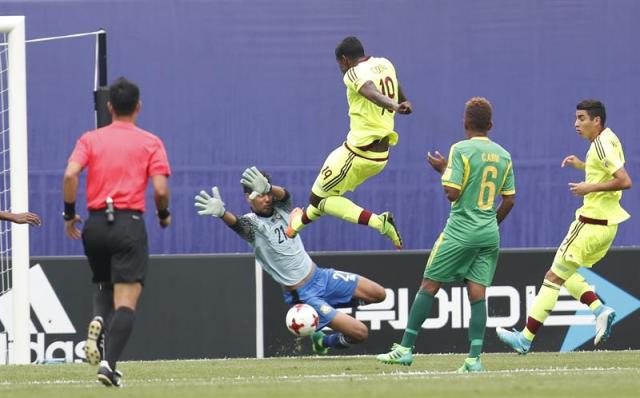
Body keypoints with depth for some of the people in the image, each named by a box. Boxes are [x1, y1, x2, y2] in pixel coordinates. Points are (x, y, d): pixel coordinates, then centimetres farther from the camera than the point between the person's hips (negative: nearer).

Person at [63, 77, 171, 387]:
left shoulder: (90, 139, 8)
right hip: (129, 225, -3)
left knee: (104, 285, 26)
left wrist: (69, 214, 5)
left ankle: (98, 321, -6)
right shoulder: (150, 143, 4)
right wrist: (164, 215, 15)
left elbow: (70, 175, -6)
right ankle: (109, 362, -22)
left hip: (95, 225, 3)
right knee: (126, 301, -5)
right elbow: (160, 189, -5)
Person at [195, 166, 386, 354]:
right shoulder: (252, 223, -18)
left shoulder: (281, 209, -2)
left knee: (378, 294, 10)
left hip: (320, 276, 7)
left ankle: (331, 306, 24)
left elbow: (283, 194, -24)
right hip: (304, 295, -7)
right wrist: (221, 212, -67)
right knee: (360, 333, -12)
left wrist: (268, 188, -50)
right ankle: (323, 341, 18)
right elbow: (236, 223, -41)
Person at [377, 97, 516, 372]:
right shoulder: (503, 155, 8)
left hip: (460, 230, -5)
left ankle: (406, 349, 4)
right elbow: (509, 200, 11)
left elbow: (452, 193, -14)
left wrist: (443, 169, 4)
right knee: (477, 293, 1)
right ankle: (474, 358, -8)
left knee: (429, 286, 3)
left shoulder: (461, 150, -8)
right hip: (490, 233, 5)